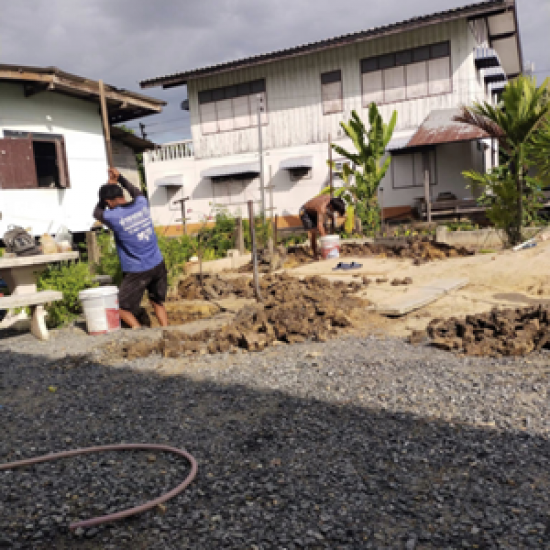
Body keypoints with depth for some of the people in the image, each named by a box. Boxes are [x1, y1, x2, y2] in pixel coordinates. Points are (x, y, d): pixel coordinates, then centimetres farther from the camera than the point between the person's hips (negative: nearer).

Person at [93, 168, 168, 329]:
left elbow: (97, 212, 10)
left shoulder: (114, 216, -15)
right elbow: (137, 193, 26)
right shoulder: (141, 204, -1)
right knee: (158, 302, 20)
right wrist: (120, 178, 27)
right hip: (158, 265, 6)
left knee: (123, 307, 9)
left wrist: (109, 185, 13)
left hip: (137, 271, -6)